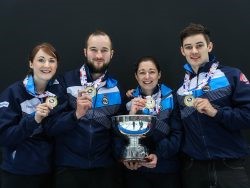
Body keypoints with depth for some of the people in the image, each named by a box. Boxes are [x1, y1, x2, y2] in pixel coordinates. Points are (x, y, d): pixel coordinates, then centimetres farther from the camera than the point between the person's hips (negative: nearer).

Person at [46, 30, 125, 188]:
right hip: (69, 166, -2)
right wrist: (76, 114, -24)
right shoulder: (66, 81, -6)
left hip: (105, 167, 2)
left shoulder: (117, 87, 2)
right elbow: (52, 127, -9)